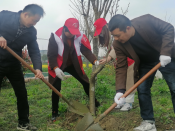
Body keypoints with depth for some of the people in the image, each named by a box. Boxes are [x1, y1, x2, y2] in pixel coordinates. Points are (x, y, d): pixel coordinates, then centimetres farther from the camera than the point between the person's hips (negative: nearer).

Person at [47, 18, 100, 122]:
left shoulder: (80, 36, -14)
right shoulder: (55, 37, -21)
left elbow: (86, 50, -15)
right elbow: (51, 55, -18)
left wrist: (94, 61, -31)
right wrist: (55, 68, -32)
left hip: (74, 64, 3)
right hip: (58, 66, -3)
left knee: (86, 82, 5)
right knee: (56, 89, -8)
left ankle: (95, 103, 27)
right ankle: (55, 113, 11)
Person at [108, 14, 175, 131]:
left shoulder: (147, 21, -30)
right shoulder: (118, 45, -22)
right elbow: (121, 67, -20)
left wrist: (166, 52, -29)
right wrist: (120, 90, -31)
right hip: (145, 63, 2)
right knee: (142, 89, -6)